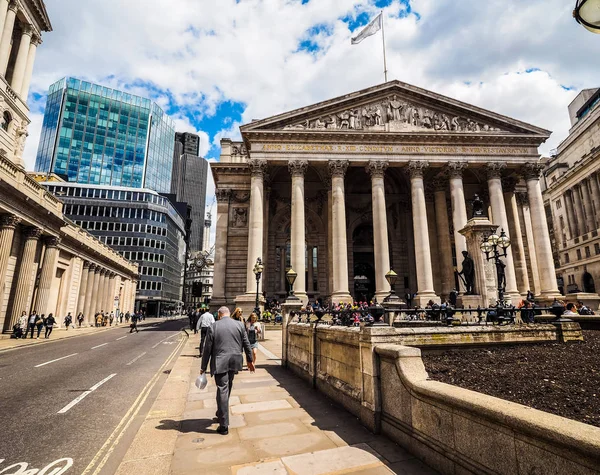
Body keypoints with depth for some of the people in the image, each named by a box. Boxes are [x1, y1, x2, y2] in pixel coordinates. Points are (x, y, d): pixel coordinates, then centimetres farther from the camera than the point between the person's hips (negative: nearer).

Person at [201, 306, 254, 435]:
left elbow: (207, 348, -4)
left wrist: (203, 367, 6)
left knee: (222, 391, 1)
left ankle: (224, 426, 6)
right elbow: (246, 344, 5)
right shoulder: (239, 324, 0)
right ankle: (221, 414, 39)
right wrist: (250, 360, 16)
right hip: (234, 362, 3)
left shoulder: (213, 327, -7)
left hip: (219, 363, -3)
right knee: (227, 388, 22)